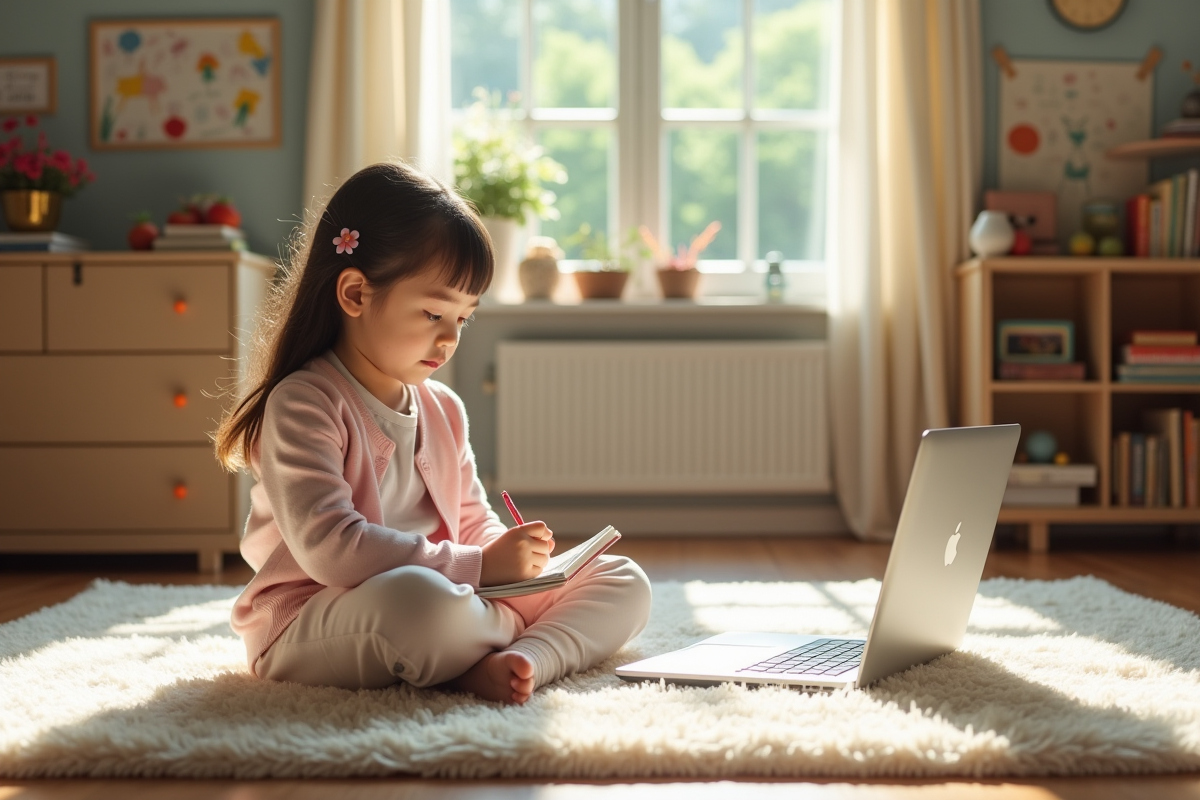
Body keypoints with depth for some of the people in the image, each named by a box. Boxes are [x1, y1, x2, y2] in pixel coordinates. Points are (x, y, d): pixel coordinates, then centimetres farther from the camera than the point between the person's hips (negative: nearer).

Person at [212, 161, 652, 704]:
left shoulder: (442, 409, 13)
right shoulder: (303, 404, -13)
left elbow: (474, 523, 19)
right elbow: (330, 548, -23)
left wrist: (506, 553, -7)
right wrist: (478, 567, -25)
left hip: (446, 596, 8)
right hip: (306, 628, -8)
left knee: (623, 581, 1)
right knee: (420, 600, -43)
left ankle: (523, 662, -28)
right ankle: (518, 633, -11)